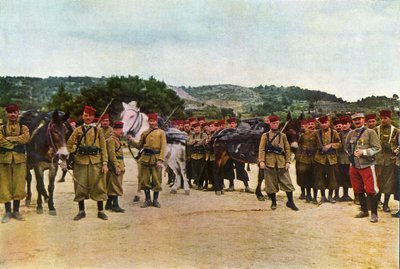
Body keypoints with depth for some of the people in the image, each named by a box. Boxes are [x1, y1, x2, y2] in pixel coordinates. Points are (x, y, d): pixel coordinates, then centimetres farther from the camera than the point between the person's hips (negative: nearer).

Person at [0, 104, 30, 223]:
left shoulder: (23, 128, 9)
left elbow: (25, 138, -12)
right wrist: (16, 144, -12)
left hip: (20, 160, 0)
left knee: (19, 185, 2)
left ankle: (16, 211, 14)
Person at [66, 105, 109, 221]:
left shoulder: (98, 131, 7)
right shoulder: (77, 130, 9)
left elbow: (103, 148, 4)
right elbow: (69, 145, 6)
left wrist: (105, 164, -4)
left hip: (96, 162, 0)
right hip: (81, 161, 1)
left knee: (98, 186, 2)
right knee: (80, 187, 4)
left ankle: (100, 211, 11)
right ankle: (81, 211, 16)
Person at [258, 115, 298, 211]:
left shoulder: (283, 136, 10)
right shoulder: (265, 136, 5)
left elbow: (287, 149, 7)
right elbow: (261, 149, -3)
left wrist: (288, 161, -2)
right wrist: (261, 161, -15)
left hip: (281, 163, 1)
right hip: (269, 163, -1)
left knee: (287, 182, -1)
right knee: (271, 183, 4)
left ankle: (290, 202, 8)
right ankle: (273, 202, 17)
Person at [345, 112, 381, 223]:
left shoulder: (370, 132, -6)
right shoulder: (351, 133, 8)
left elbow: (377, 148, -11)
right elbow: (346, 147, 22)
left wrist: (363, 152, -19)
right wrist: (351, 155, 10)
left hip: (367, 166, -5)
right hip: (354, 166, 5)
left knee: (370, 191, -4)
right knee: (358, 190, 12)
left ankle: (374, 214, 7)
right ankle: (364, 211, 27)